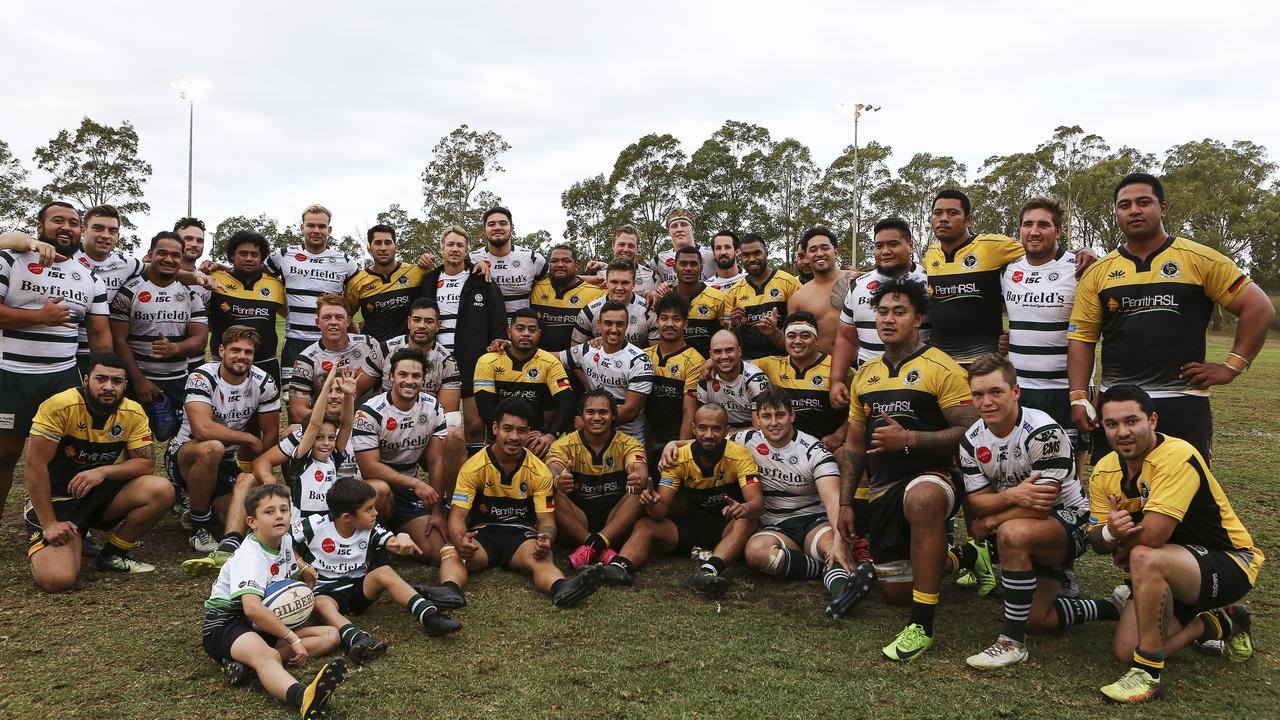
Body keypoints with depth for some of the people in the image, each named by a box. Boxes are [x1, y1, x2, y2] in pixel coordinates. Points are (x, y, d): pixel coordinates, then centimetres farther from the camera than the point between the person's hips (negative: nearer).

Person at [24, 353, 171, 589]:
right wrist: (49, 524, -21)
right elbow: (36, 465, -19)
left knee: (162, 491, -22)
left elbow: (146, 463, -9)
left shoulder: (133, 413, -8)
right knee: (58, 579, -24)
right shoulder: (59, 406, -21)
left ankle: (113, 554, -1)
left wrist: (103, 471, -27)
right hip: (54, 496, -4)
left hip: (101, 493, 4)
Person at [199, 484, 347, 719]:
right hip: (226, 622, -9)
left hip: (267, 622, 9)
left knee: (330, 635, -7)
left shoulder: (285, 540, 6)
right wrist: (294, 640, -35)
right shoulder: (250, 557, -21)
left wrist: (302, 567, 13)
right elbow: (252, 607, -36)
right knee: (267, 655, -42)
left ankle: (248, 661, -26)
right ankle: (303, 697, -76)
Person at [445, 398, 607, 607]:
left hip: (522, 534, 0)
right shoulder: (473, 467, -5)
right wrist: (460, 540, -36)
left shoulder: (539, 472, -1)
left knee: (542, 559, -36)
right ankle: (450, 590, -65)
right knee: (452, 553, -34)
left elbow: (546, 519, -3)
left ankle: (561, 589, -67)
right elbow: (458, 515, -10)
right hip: (482, 533, 0)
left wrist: (545, 541, -30)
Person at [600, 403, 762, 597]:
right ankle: (620, 567, -43)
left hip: (726, 528, -3)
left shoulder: (740, 457, -16)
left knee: (746, 523, -34)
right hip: (691, 525, 3)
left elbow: (757, 502, -28)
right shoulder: (680, 458, -10)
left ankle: (709, 570, -55)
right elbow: (661, 512, -14)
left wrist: (744, 509, -53)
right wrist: (653, 503, -39)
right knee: (644, 525, -17)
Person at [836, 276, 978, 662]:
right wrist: (845, 504, 11)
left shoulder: (940, 368, -7)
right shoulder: (865, 375, 12)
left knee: (922, 499, -44)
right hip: (882, 491, 6)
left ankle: (922, 626, -33)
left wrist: (908, 438, -21)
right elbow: (854, 447, 17)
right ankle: (947, 557, 40)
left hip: (933, 477, -6)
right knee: (895, 593, 9)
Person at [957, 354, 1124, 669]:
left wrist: (990, 522, -13)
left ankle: (1012, 642, -26)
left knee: (1012, 533, -37)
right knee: (1036, 620, -3)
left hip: (1069, 518, -7)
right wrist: (1013, 495, -27)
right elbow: (976, 501, -7)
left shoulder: (1043, 432, -23)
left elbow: (1042, 506, -25)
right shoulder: (972, 439, -3)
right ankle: (1113, 607, 20)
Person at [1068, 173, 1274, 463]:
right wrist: (1078, 398, -4)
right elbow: (1082, 338, 6)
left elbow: (1259, 308, 2)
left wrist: (1232, 366, -5)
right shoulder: (1098, 273, 6)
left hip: (1182, 402, -2)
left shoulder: (1200, 260, 0)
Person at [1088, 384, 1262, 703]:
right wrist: (1110, 532, -27)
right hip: (1167, 572, 8)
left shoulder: (1177, 457, -26)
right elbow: (1098, 542, -3)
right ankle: (1217, 623, 21)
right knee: (1127, 650, -6)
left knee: (1145, 558, -37)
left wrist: (1123, 552, -12)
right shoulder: (1104, 471, -3)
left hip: (1230, 562, -8)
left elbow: (1152, 536, -33)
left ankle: (1148, 674, -23)